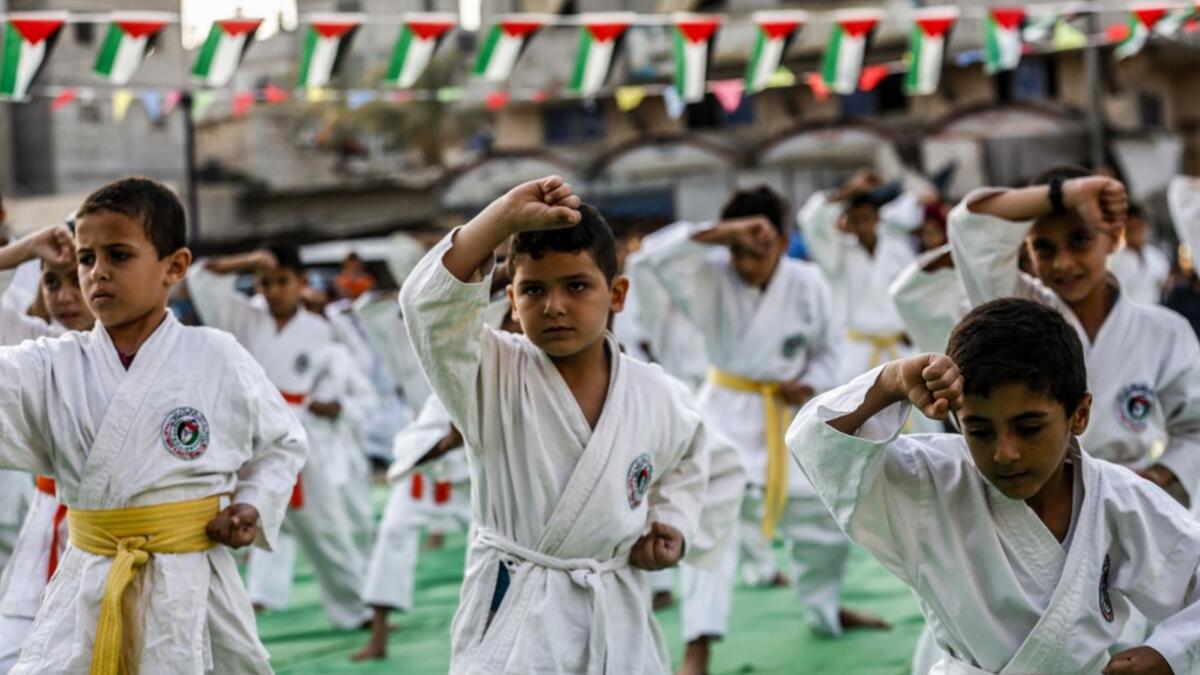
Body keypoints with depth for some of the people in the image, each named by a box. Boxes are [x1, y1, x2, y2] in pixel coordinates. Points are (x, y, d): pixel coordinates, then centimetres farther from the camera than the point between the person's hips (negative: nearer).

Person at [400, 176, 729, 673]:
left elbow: (685, 462, 22)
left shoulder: (655, 395, 0)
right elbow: (431, 304, -27)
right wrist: (508, 216, -34)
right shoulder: (492, 378, -10)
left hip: (616, 624, 3)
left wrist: (672, 527, 4)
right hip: (512, 625, -3)